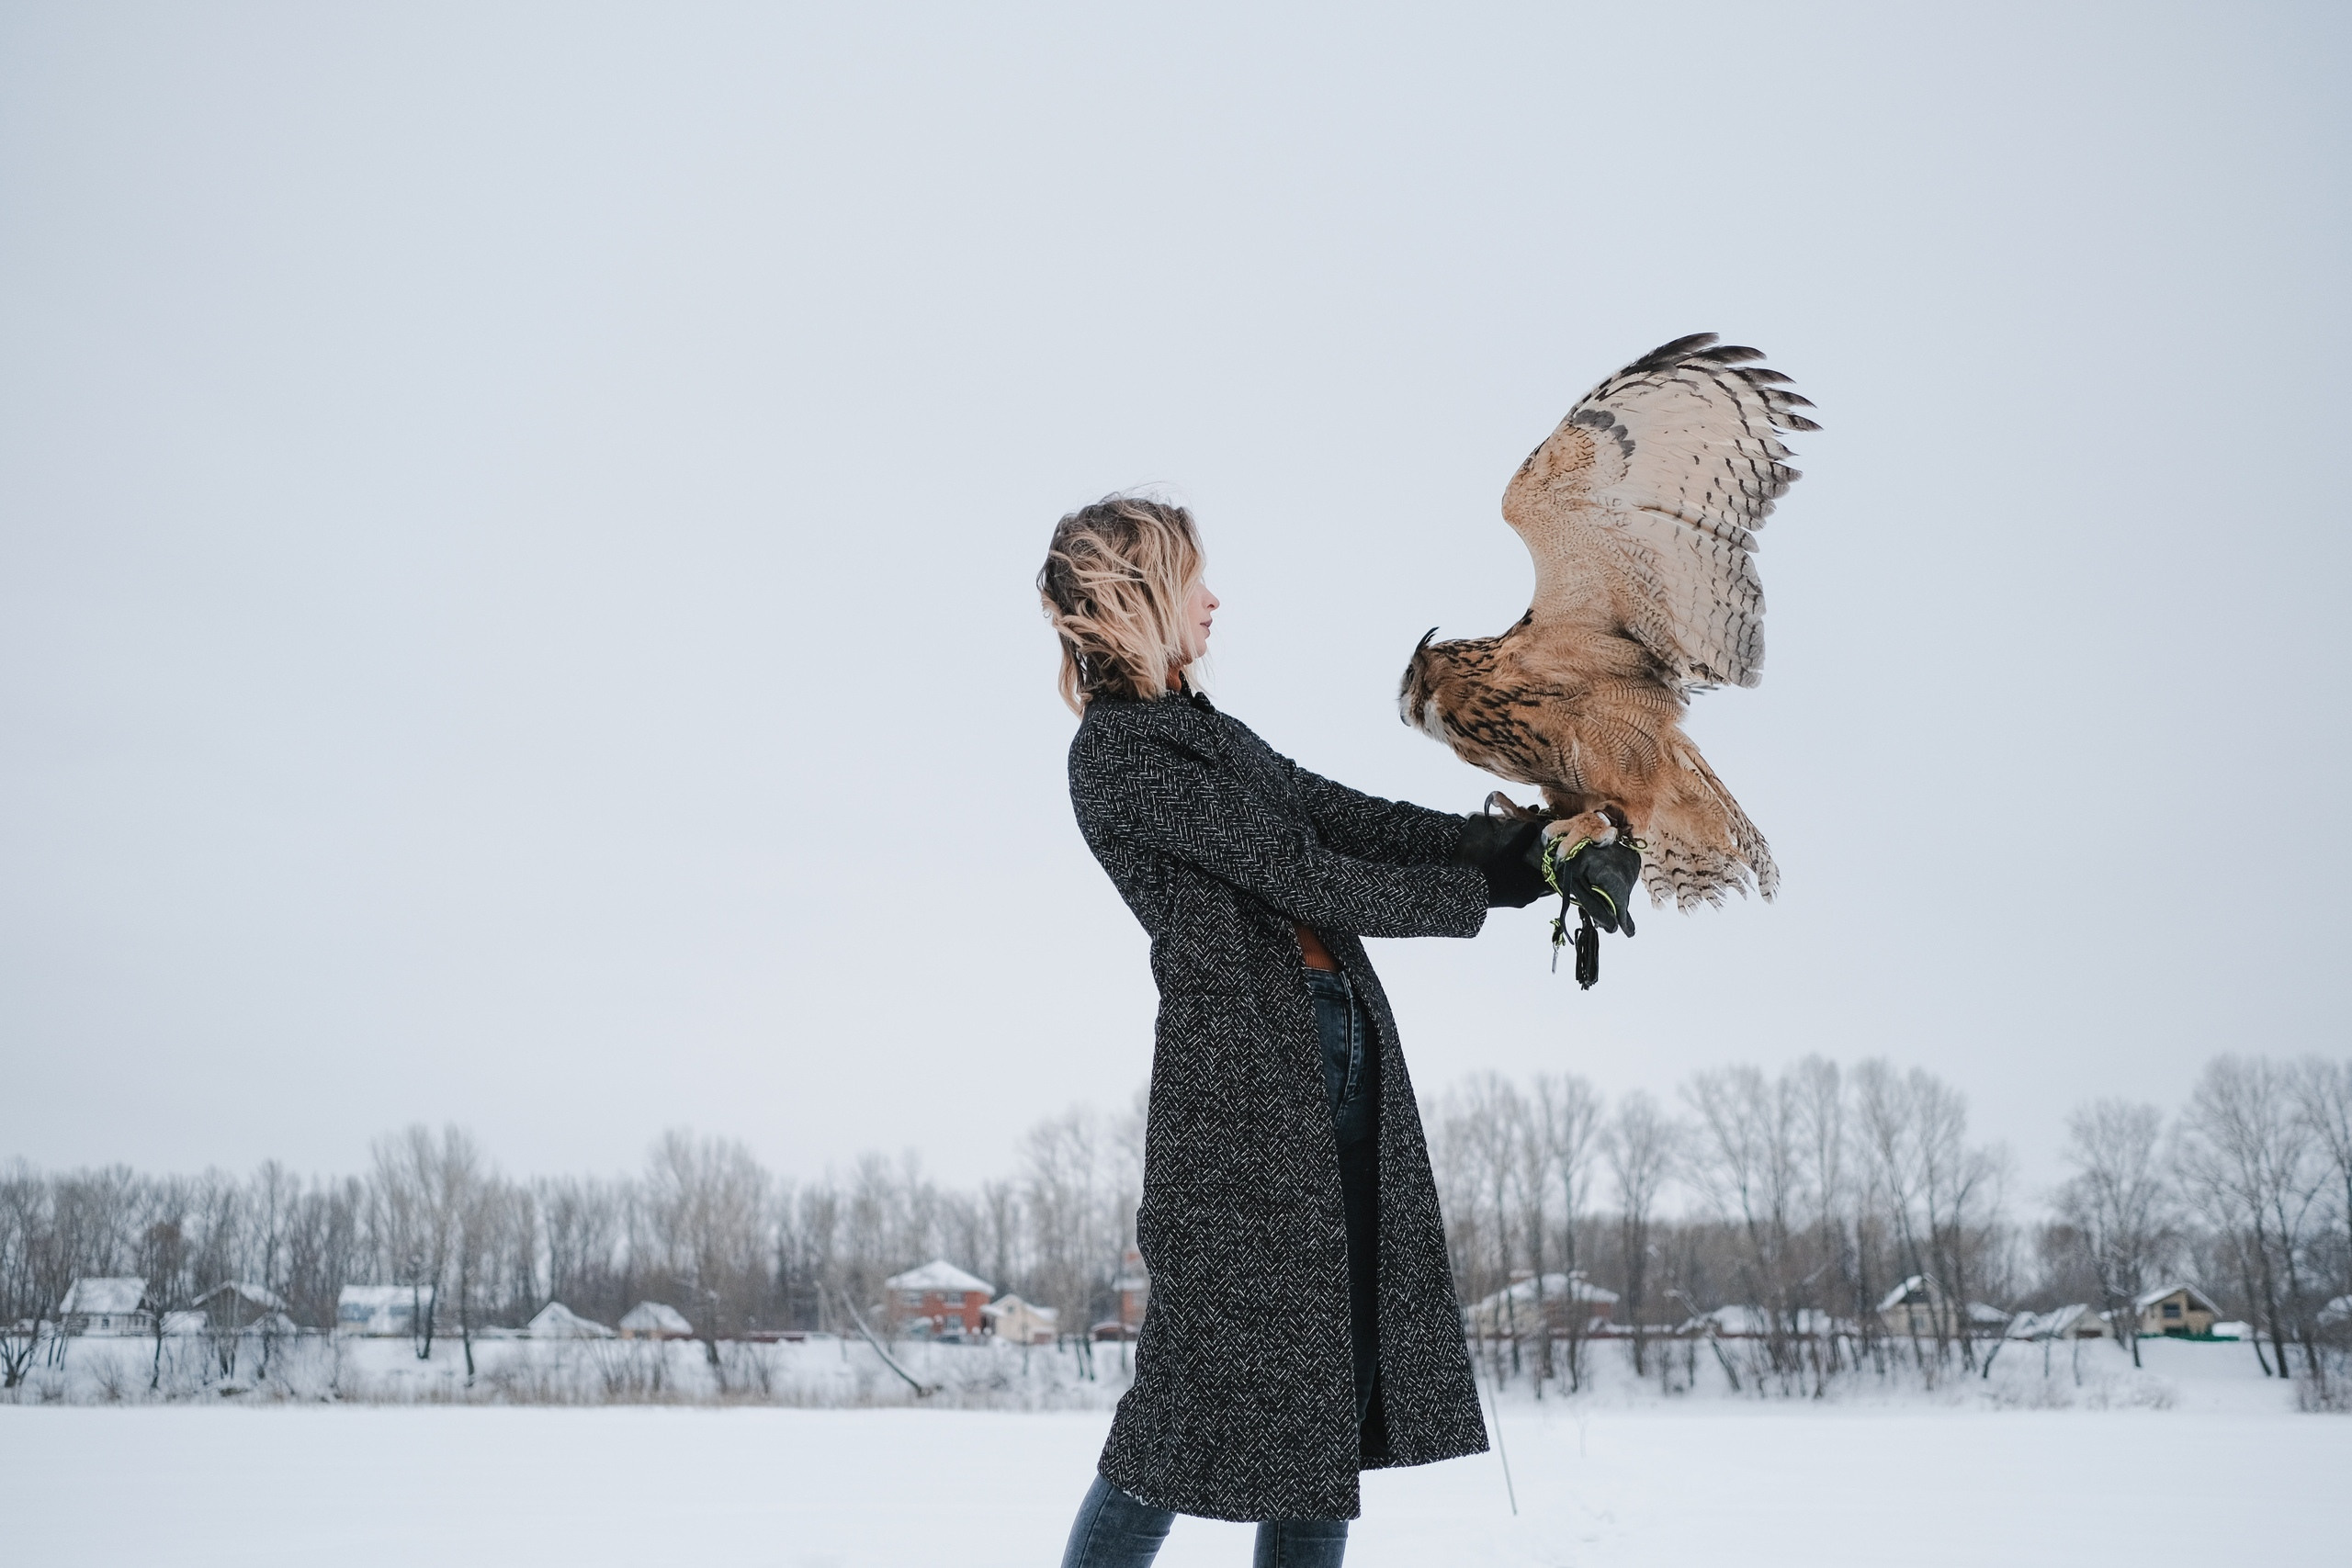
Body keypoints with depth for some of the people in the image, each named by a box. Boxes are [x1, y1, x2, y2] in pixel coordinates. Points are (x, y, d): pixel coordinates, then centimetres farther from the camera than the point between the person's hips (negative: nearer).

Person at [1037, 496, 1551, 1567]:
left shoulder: (1204, 730, 20)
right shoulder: (1115, 753, -8)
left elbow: (1351, 819, 16)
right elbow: (1296, 871, -11)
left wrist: (1516, 842, 6)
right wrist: (1481, 892, -3)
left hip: (1339, 1049, 9)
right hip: (1240, 1059, -9)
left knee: (1335, 1367, 7)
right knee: (1219, 1366, -6)